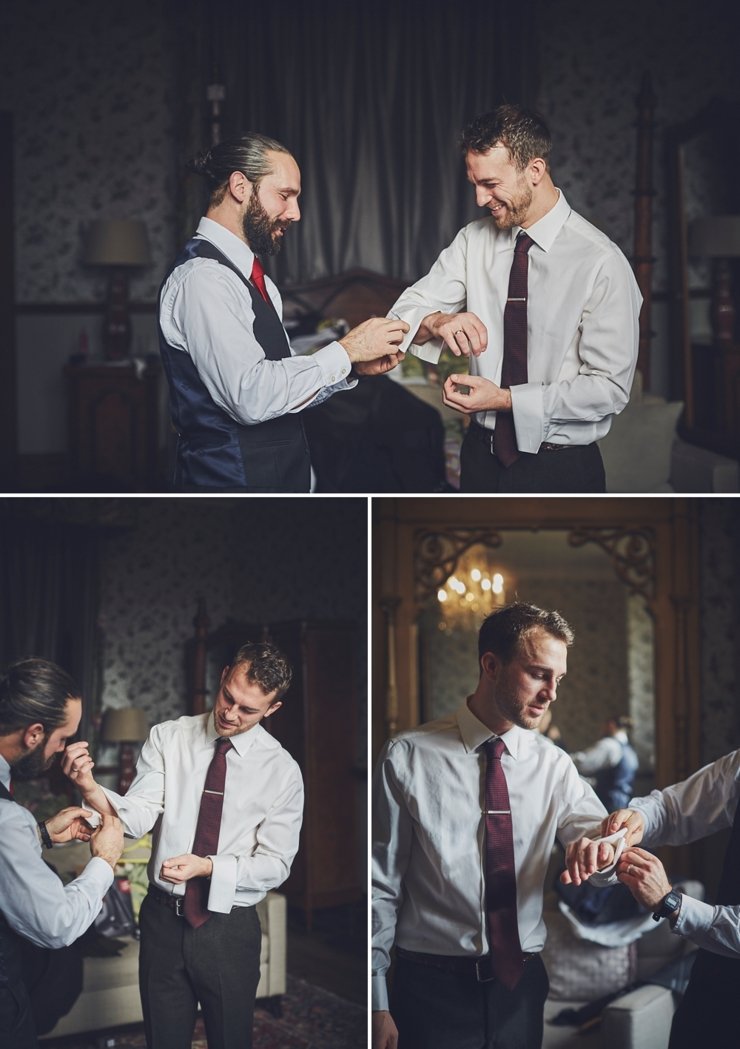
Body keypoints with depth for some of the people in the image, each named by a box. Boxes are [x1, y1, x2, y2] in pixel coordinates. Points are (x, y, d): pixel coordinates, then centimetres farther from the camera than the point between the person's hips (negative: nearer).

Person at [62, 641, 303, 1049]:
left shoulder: (281, 769, -8)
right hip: (164, 919, 2)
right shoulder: (167, 738, -4)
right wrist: (91, 789, -35)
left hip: (231, 929, -1)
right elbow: (138, 816, -14)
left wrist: (207, 867, -25)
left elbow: (275, 863, -9)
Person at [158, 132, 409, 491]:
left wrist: (353, 367, -2)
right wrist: (344, 352, -16)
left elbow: (280, 384, 12)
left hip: (279, 475, 9)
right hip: (231, 478, -9)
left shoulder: (257, 280, 14)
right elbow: (251, 396, -24)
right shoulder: (202, 277, -16)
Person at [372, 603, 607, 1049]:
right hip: (433, 989, -3)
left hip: (522, 983, 3)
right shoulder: (408, 757, -6)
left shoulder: (554, 765, 4)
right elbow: (381, 885, -4)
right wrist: (378, 1004, -6)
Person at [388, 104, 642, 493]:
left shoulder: (601, 263, -17)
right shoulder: (473, 241, 0)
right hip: (482, 457, 5)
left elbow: (609, 387, -17)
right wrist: (437, 322, -26)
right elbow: (405, 313, -3)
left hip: (561, 470, -5)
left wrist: (506, 400, -24)